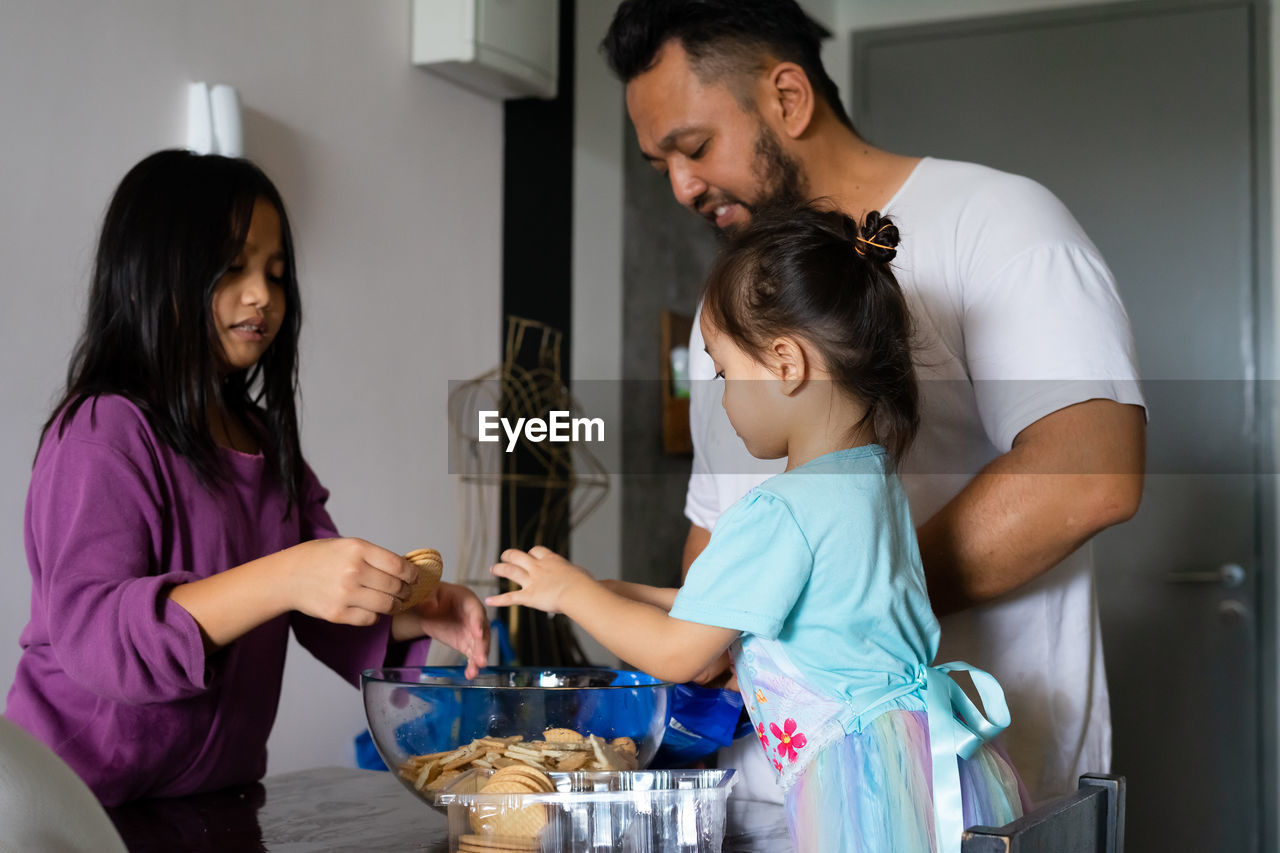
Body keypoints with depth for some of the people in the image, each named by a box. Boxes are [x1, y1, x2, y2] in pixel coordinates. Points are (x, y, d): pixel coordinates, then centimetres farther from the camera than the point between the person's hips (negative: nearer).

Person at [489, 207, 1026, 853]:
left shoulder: (778, 513, -18)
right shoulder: (873, 479, 11)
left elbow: (677, 653, -9)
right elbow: (736, 608, 21)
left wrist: (572, 591, 6)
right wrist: (611, 594, 23)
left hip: (866, 784, -9)